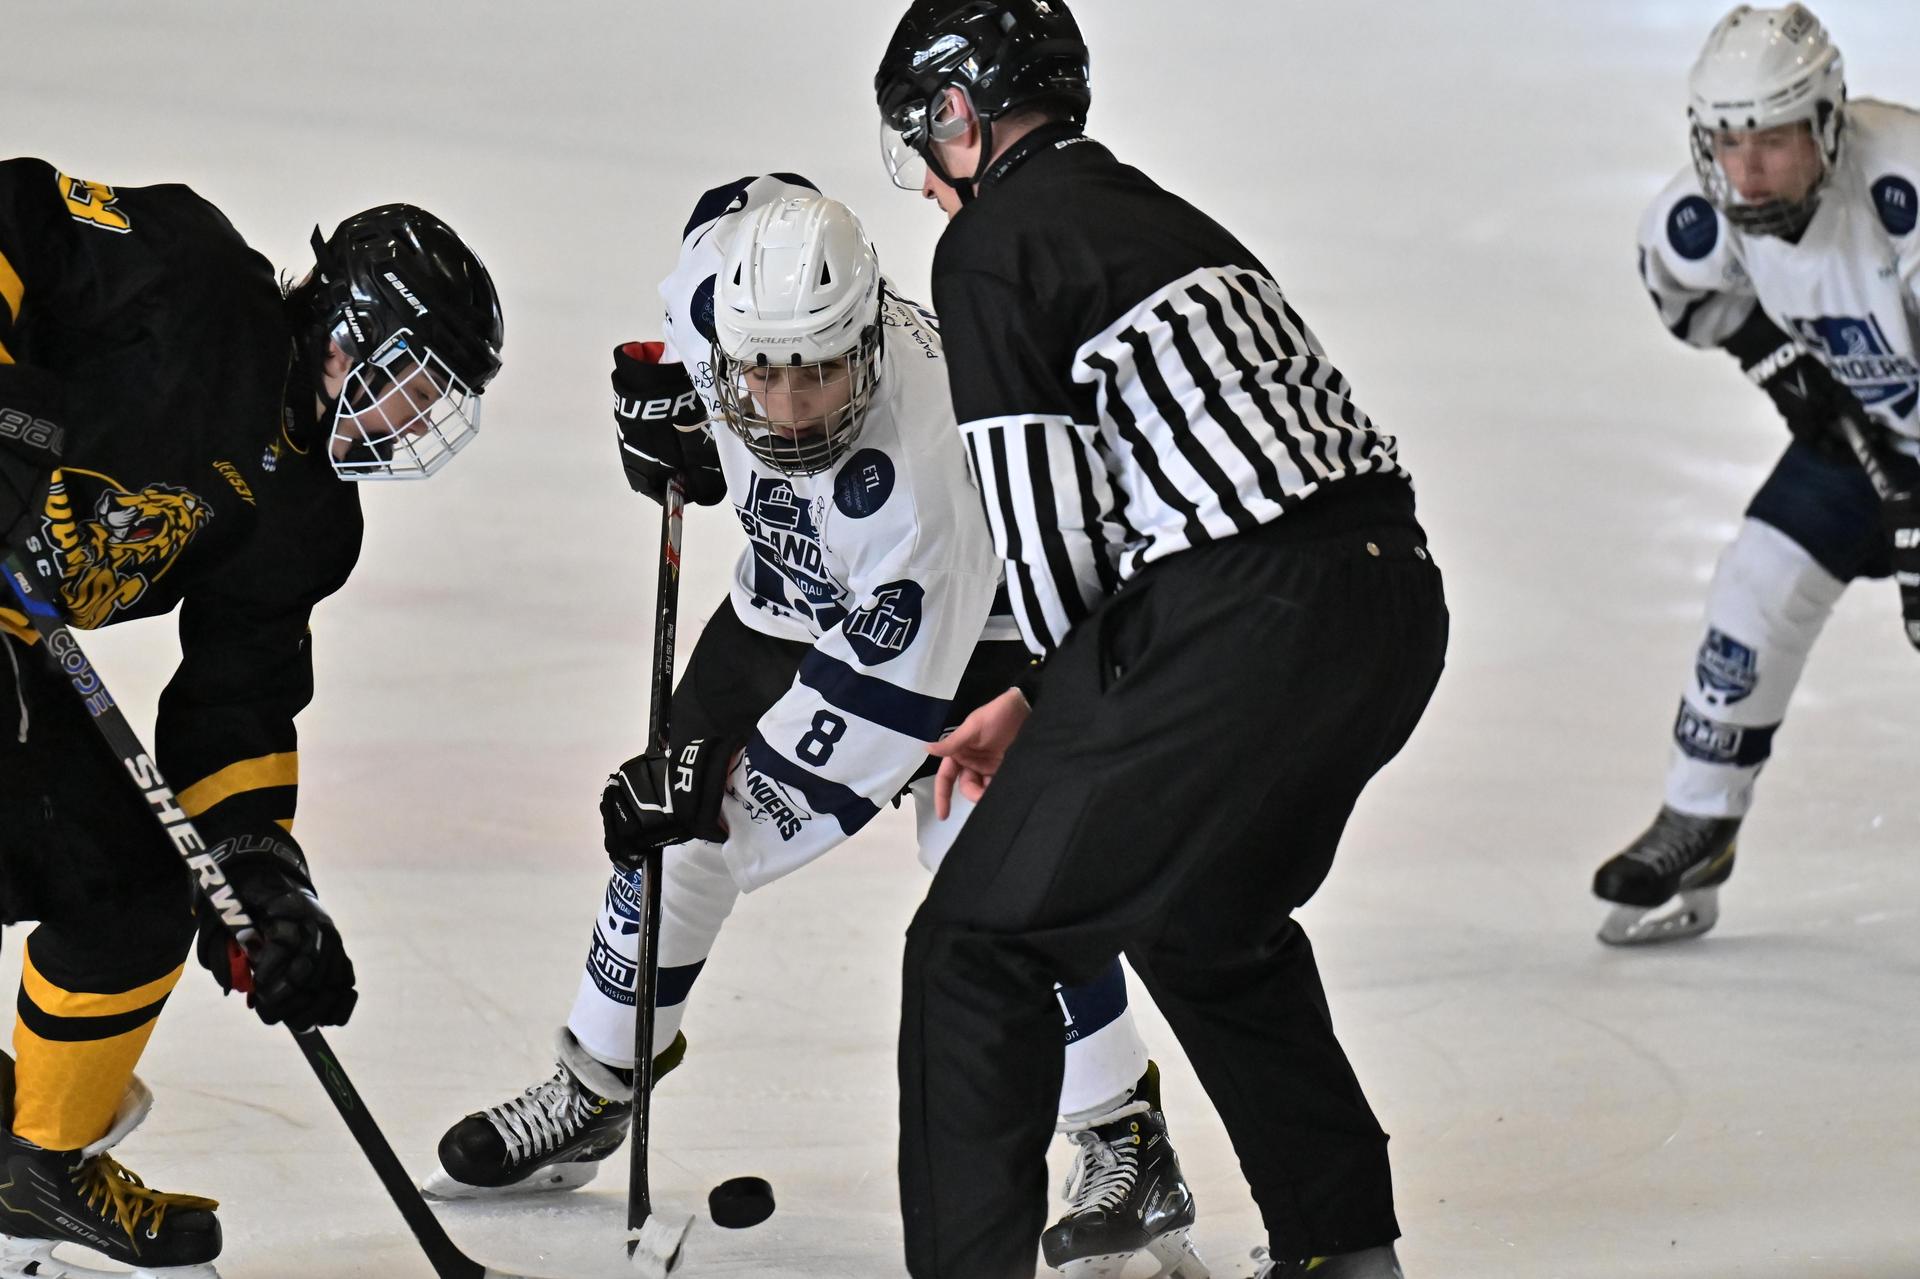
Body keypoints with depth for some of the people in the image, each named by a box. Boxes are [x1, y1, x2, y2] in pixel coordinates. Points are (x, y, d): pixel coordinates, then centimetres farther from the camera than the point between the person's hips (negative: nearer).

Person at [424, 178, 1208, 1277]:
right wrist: (675, 398, -2)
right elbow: (747, 204, 0)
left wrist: (741, 779, -31)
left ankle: (1127, 1146, -11)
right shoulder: (726, 269, -27)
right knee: (669, 833, 6)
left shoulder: (922, 454, -42)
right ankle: (594, 1091, 27)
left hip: (957, 619, -6)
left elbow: (886, 687, -35)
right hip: (794, 596, 6)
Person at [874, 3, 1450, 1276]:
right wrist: (1048, 703, 26)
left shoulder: (992, 242, -1)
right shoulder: (1165, 219, 25)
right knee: (1210, 920, 31)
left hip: (1239, 642, -9)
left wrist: (1070, 681, 10)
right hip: (1394, 601, 9)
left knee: (978, 947, 2)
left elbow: (1047, 517, -7)